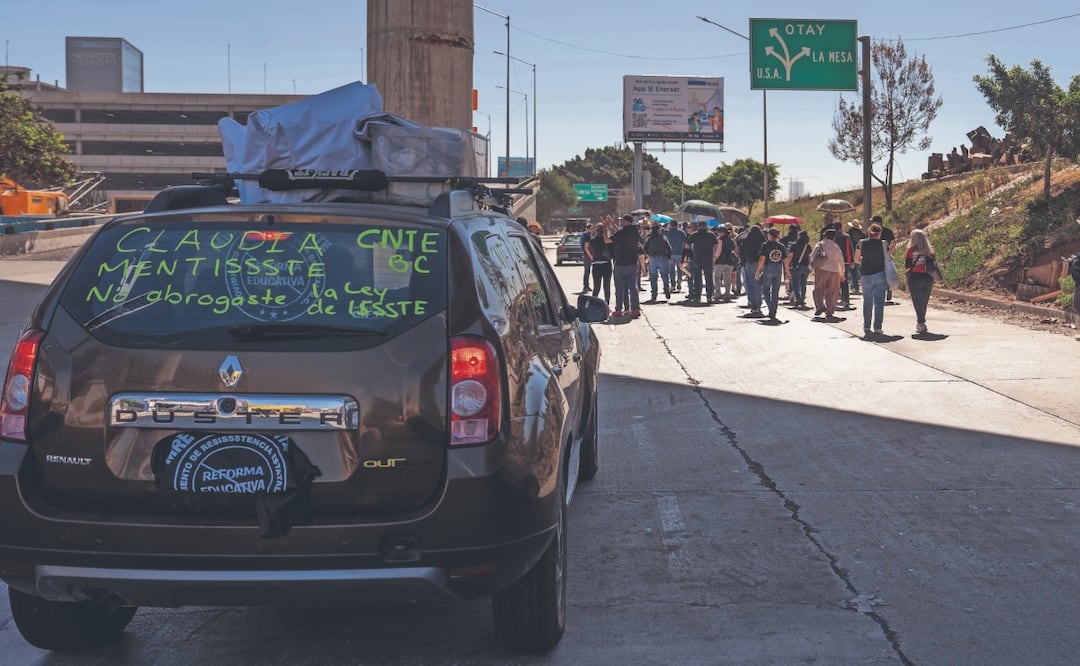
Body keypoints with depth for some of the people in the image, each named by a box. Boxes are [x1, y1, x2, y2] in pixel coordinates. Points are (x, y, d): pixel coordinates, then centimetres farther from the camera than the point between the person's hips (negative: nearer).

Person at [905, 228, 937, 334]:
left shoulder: (911, 250, -7)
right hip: (927, 278, 4)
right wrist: (932, 281, 15)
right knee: (924, 302, 14)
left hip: (915, 278, -4)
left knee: (917, 302, -1)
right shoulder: (929, 250, 5)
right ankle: (920, 323, 22)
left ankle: (921, 323, -10)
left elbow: (907, 266, -7)